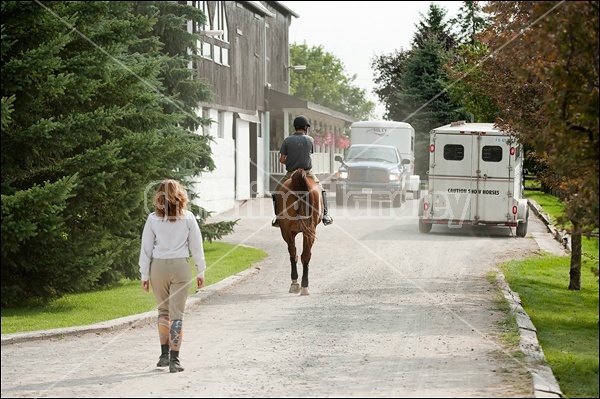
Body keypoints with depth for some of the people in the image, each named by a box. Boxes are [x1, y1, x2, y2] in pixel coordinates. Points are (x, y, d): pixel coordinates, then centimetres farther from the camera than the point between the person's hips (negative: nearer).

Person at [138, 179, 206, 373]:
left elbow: (146, 248, 1)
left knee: (163, 311, 18)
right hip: (180, 266, -1)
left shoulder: (153, 219, -2)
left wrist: (144, 275, 8)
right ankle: (174, 360, -2)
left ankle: (164, 354, 18)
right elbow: (196, 246, 2)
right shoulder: (188, 218, -3)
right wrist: (200, 271, 11)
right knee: (176, 314, 1)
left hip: (158, 267, 1)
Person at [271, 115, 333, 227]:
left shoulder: (287, 140, -5)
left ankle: (278, 218, 8)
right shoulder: (310, 140, -3)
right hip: (307, 173, 1)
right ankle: (325, 215, 15)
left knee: (276, 192, 17)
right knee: (320, 189, 23)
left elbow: (281, 160, -5)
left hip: (291, 174, -1)